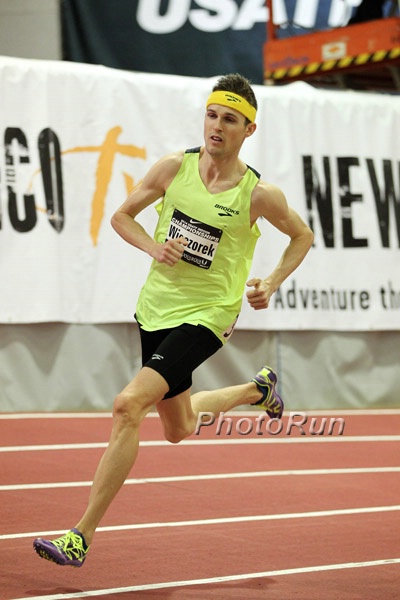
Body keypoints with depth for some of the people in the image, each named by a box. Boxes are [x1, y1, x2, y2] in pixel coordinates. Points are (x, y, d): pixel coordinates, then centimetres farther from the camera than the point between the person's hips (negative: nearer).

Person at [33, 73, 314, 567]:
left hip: (205, 317, -5)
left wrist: (271, 285, -6)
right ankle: (256, 389, 53)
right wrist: (155, 248, -11)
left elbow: (302, 236, 7)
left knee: (129, 405, -24)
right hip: (155, 309, 5)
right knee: (179, 430, 23)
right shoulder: (173, 168, -5)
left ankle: (82, 536, -20)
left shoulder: (258, 194, -12)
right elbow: (122, 216, 8)